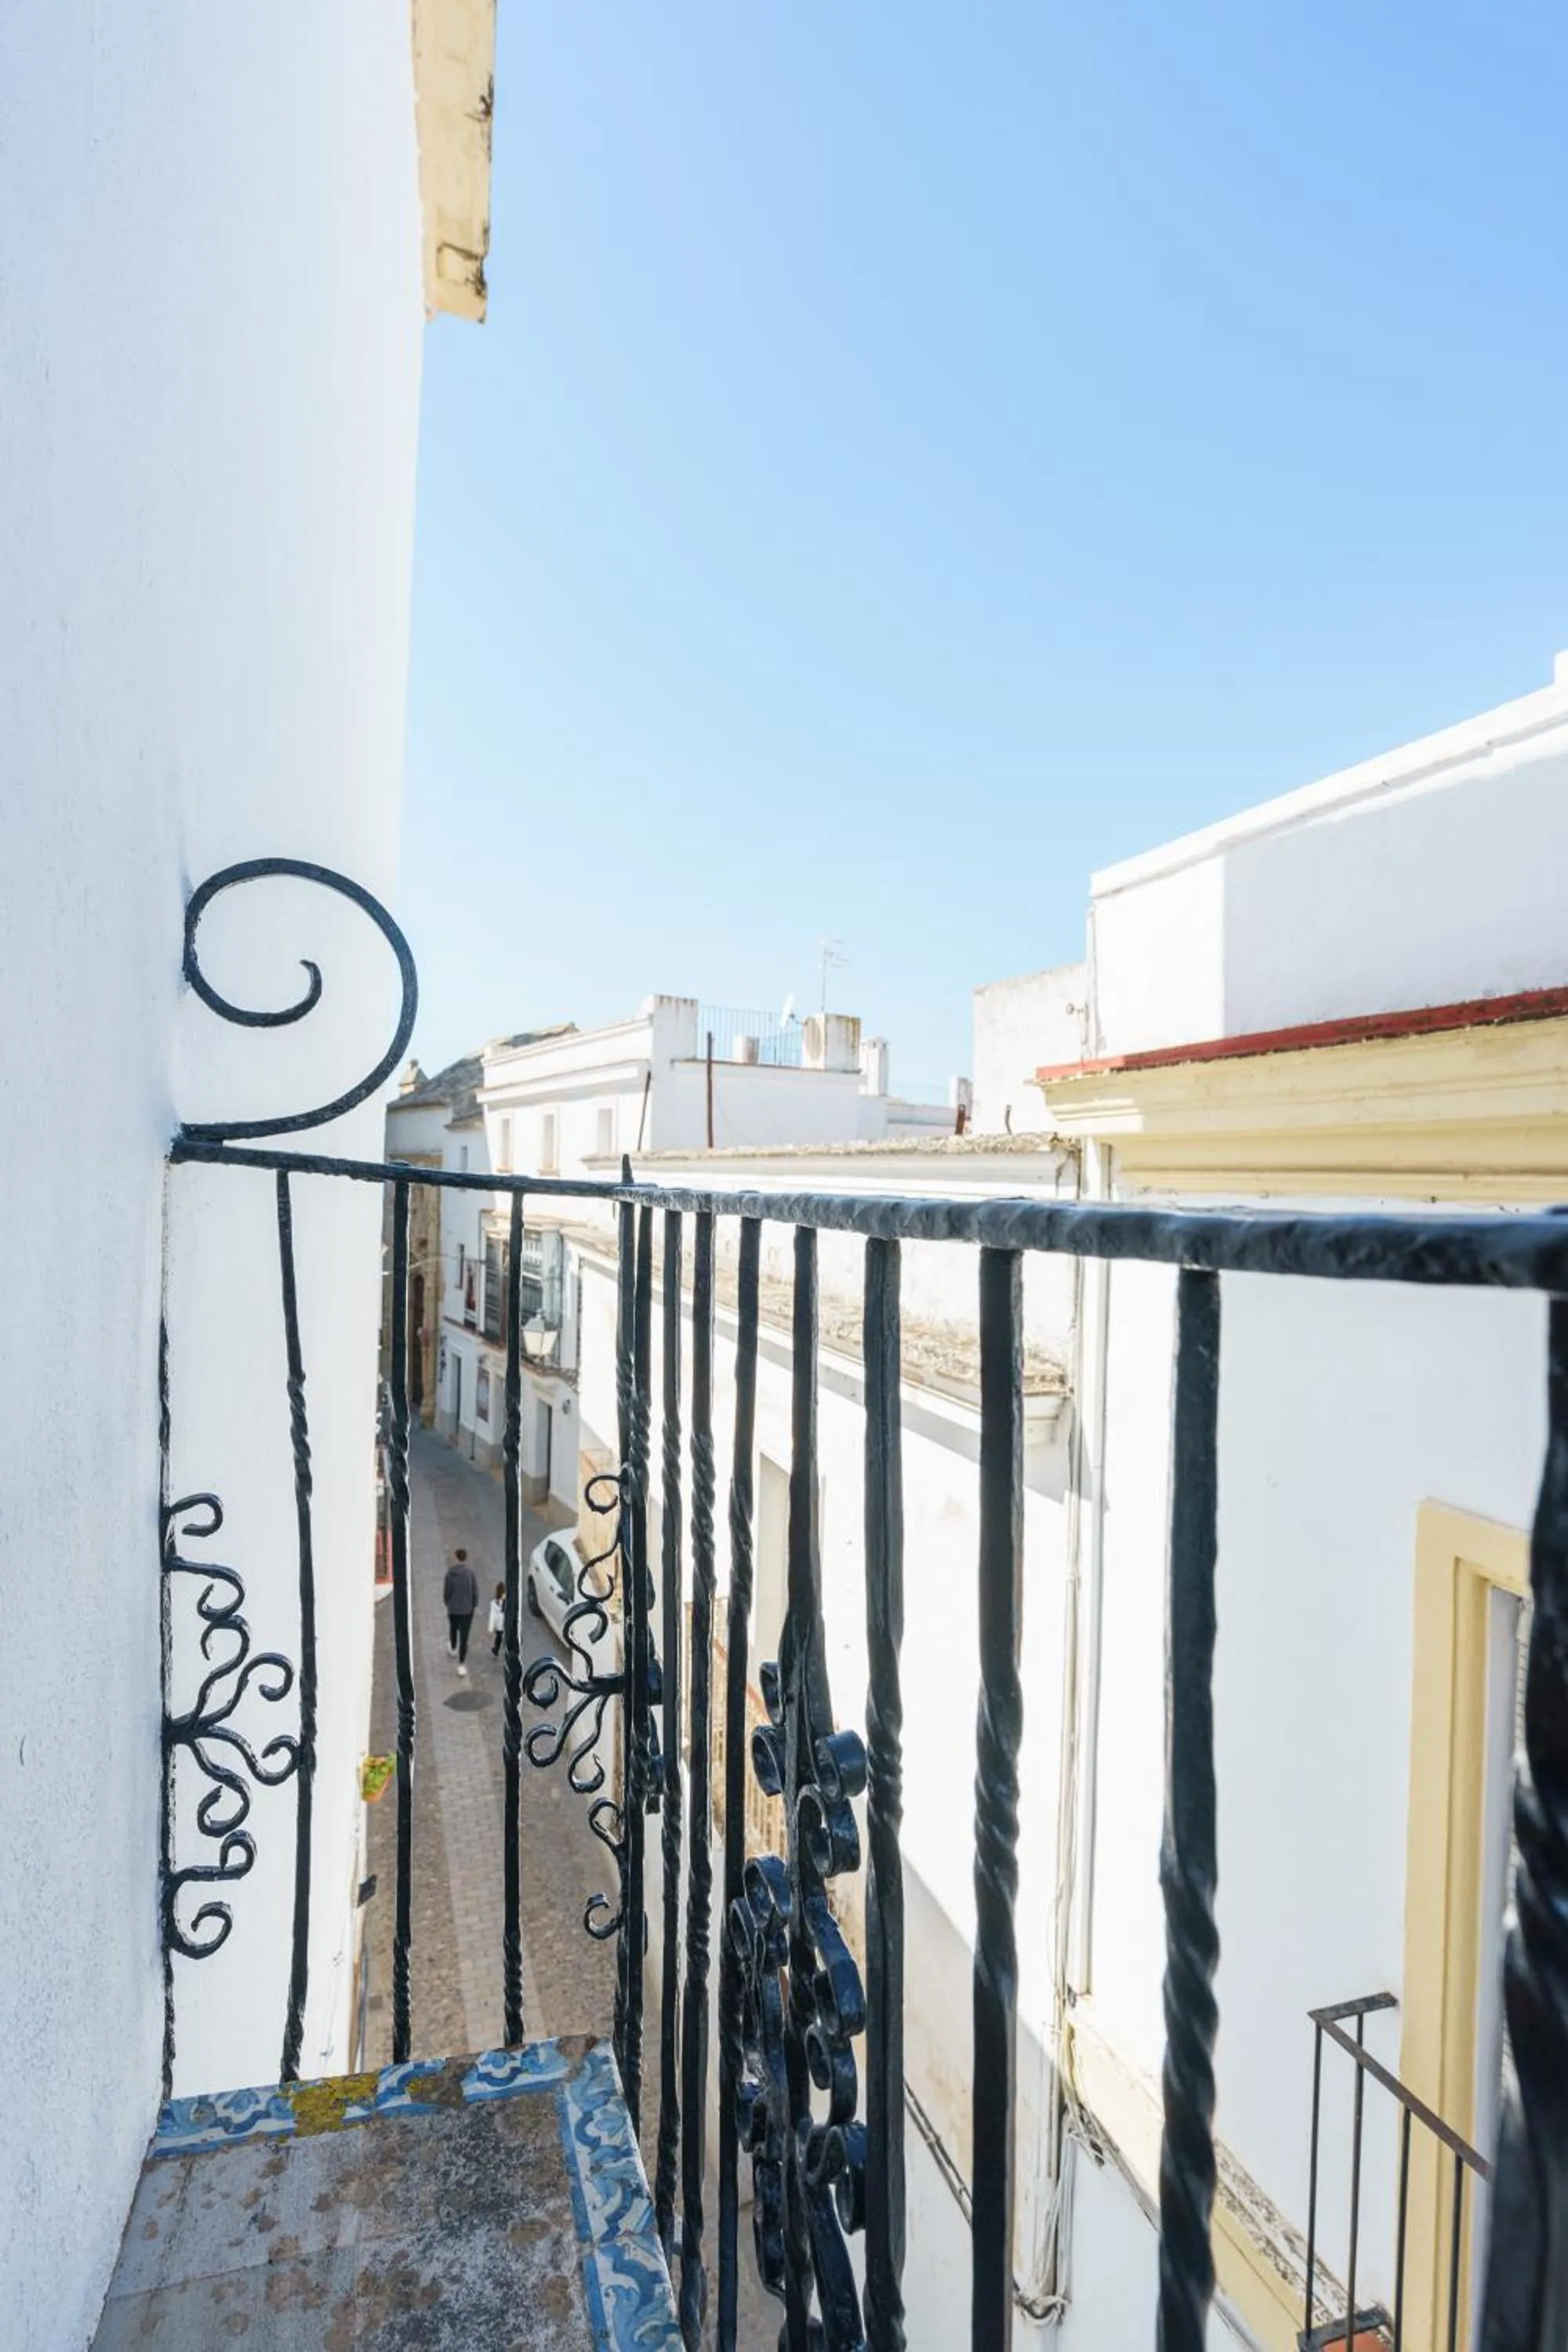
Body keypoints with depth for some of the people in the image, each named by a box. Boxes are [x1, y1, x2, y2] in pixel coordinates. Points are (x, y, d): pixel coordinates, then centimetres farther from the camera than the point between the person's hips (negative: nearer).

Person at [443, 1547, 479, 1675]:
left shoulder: (450, 1573, -16)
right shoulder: (471, 1573, -16)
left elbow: (446, 1592, -9)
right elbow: (475, 1592, -11)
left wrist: (446, 1603, 11)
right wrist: (474, 1606, 7)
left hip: (453, 1609, 1)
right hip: (467, 1609, -1)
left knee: (453, 1629, 29)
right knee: (464, 1637, 5)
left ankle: (453, 1649, 53)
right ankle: (462, 1664, 4)